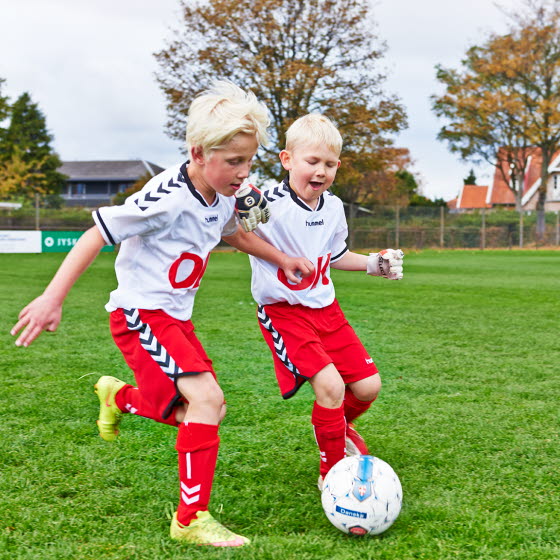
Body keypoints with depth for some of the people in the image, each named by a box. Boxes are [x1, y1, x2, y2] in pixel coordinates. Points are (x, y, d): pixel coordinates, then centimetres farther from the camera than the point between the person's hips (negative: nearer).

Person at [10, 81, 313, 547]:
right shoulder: (167, 199, -24)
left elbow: (235, 233, 27)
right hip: (141, 313, -9)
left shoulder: (221, 200, 3)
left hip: (176, 317, 9)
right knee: (207, 398, -22)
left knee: (198, 412, 10)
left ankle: (119, 397, 38)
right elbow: (98, 234, -22)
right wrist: (53, 298, -26)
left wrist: (282, 260, 24)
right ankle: (192, 518, -11)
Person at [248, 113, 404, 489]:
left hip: (325, 307, 7)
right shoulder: (268, 204, -20)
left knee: (368, 385, 5)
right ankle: (332, 472, 0)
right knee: (330, 384, -22)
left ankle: (341, 427, 39)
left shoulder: (333, 207, 3)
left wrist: (373, 264, 14)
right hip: (284, 311, -7)